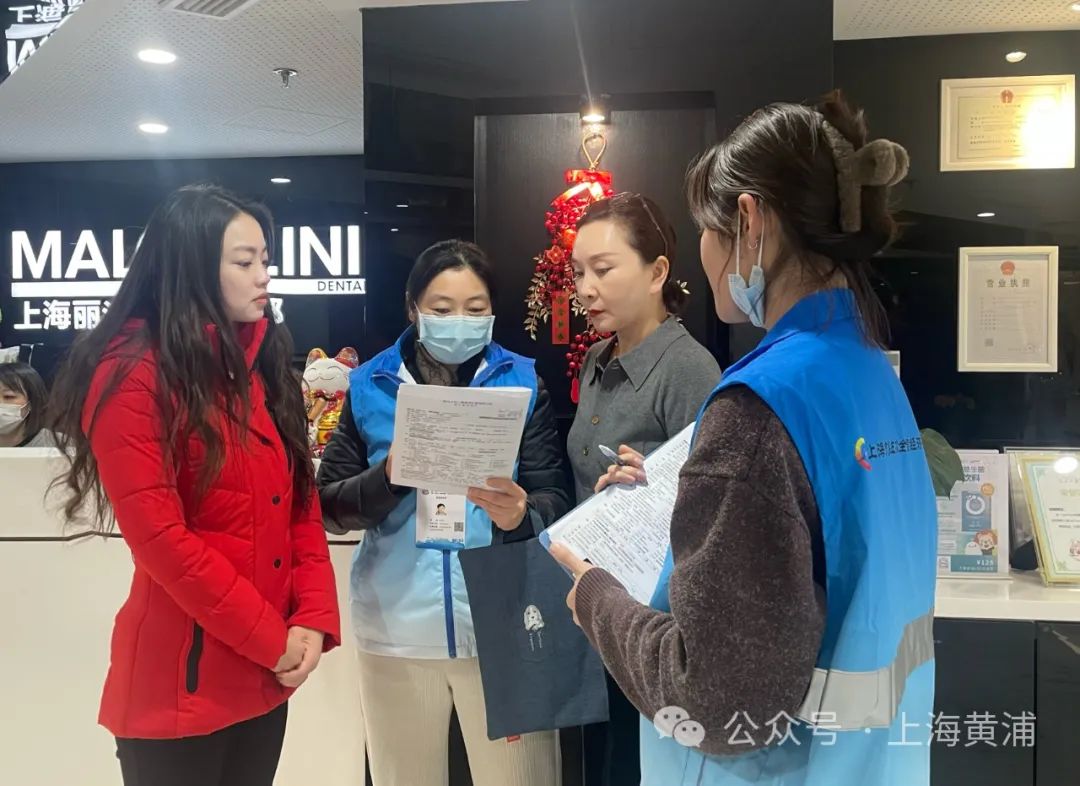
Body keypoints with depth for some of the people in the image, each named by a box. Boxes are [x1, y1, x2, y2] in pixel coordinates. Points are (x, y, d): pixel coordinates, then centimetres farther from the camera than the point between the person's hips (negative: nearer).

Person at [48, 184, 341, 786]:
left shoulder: (263, 365, 9)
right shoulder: (131, 376, -13)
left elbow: (302, 500, 7)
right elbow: (160, 539, -18)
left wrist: (314, 617, -5)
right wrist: (272, 640, -13)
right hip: (181, 680, -6)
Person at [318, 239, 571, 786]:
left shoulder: (522, 382, 0)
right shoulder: (371, 386, 3)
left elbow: (556, 502, -3)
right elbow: (328, 504, 0)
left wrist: (520, 515, -25)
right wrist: (387, 477, -18)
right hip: (398, 628, 1)